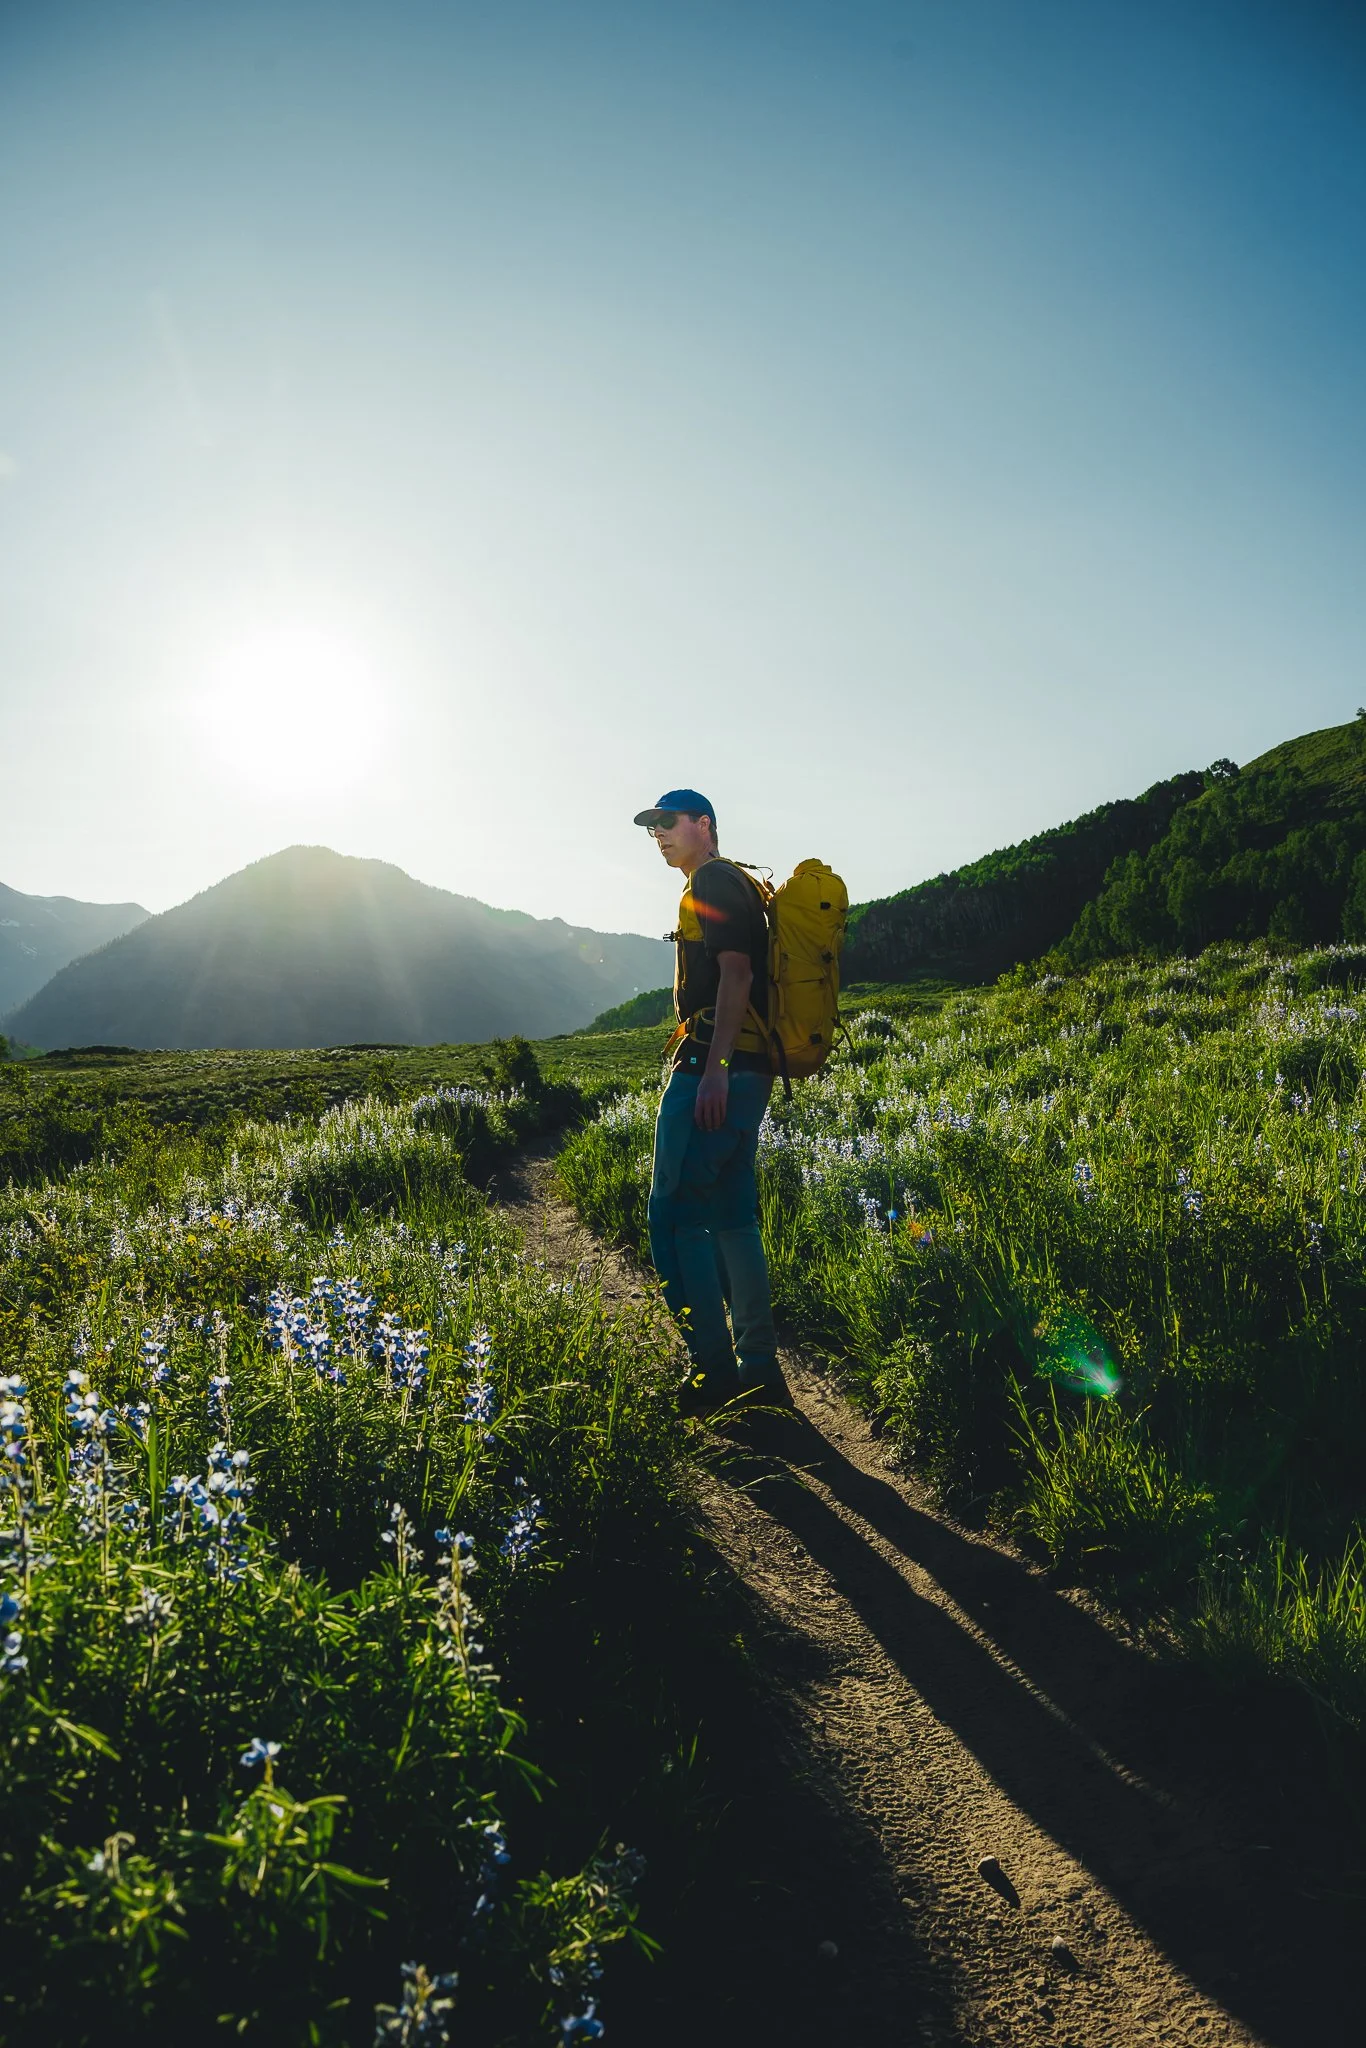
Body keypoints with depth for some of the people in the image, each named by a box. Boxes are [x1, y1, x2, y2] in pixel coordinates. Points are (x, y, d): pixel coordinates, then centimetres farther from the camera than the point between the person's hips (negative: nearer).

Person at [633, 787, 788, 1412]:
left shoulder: (713, 882, -6)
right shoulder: (736, 884, 25)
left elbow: (736, 972, -18)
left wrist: (714, 1068, -25)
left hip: (715, 1066, -10)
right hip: (744, 1072, 10)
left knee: (674, 1212, -8)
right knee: (730, 1216, 11)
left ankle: (713, 1368, -6)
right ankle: (758, 1368, 15)